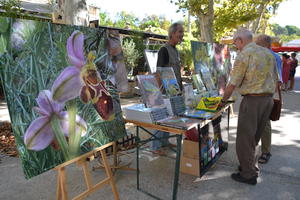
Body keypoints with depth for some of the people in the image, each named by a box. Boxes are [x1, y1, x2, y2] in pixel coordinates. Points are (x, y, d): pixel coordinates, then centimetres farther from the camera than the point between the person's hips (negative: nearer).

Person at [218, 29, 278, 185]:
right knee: (255, 137, 20)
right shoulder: (268, 53, 11)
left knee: (245, 139, 3)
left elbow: (233, 84, -12)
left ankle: (248, 175, 13)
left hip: (252, 100, -8)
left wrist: (223, 100, 1)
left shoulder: (243, 56, -11)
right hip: (268, 99, 8)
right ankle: (251, 166, 33)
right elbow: (275, 80, 15)